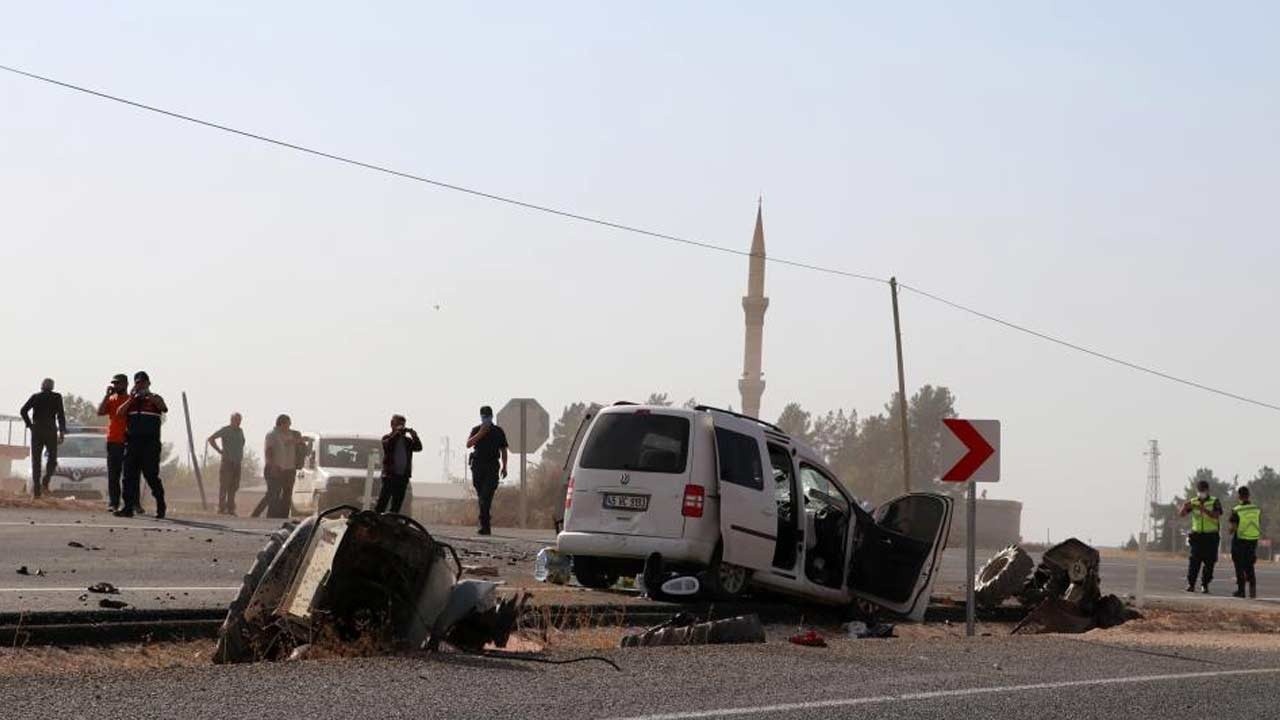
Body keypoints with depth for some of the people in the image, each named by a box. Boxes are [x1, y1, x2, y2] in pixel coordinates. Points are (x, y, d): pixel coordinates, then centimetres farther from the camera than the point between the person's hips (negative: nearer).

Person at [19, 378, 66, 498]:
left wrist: (29, 425, 3)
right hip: (50, 431, -2)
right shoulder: (56, 397, 3)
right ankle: (45, 480, -14)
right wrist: (62, 433, -3)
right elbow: (61, 415, -5)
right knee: (52, 458, 12)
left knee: (36, 461, 5)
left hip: (36, 431, 2)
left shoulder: (35, 397, 8)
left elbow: (23, 411, -4)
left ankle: (36, 489, -4)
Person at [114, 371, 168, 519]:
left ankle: (161, 507, 3)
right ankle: (128, 507, -1)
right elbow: (119, 412, 6)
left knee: (151, 475, -6)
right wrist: (131, 399, -4)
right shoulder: (131, 401, 19)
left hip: (150, 442, -4)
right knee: (129, 475, -2)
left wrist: (149, 395, -18)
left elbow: (164, 408, -12)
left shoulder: (154, 399, 8)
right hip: (132, 441, 4)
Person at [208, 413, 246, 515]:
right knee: (224, 486, -6)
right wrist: (220, 451, -10)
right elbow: (210, 439, -9)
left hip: (237, 463, 7)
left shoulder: (240, 431, 15)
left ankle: (230, 508, 10)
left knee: (234, 487, 6)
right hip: (227, 462, -7)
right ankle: (221, 509, -5)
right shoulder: (225, 430, -5)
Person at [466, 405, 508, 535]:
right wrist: (480, 433, -13)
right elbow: (468, 444, -5)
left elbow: (503, 450, 13)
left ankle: (484, 524, -22)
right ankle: (486, 526, 14)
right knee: (481, 496, 6)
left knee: (487, 495, -16)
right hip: (478, 465, 2)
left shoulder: (498, 431, 9)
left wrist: (504, 467, 8)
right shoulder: (476, 430, 10)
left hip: (492, 466, -2)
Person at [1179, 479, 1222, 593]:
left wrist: (1203, 509, -32)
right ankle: (1191, 584, -8)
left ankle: (1205, 585, 8)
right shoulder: (1193, 502, 8)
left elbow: (1216, 515, -18)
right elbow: (1181, 515, 3)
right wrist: (1185, 507, -19)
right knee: (1194, 560, -9)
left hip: (1211, 536, -1)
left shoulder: (1214, 502, 0)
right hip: (1197, 535, 1)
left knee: (1209, 562, -1)